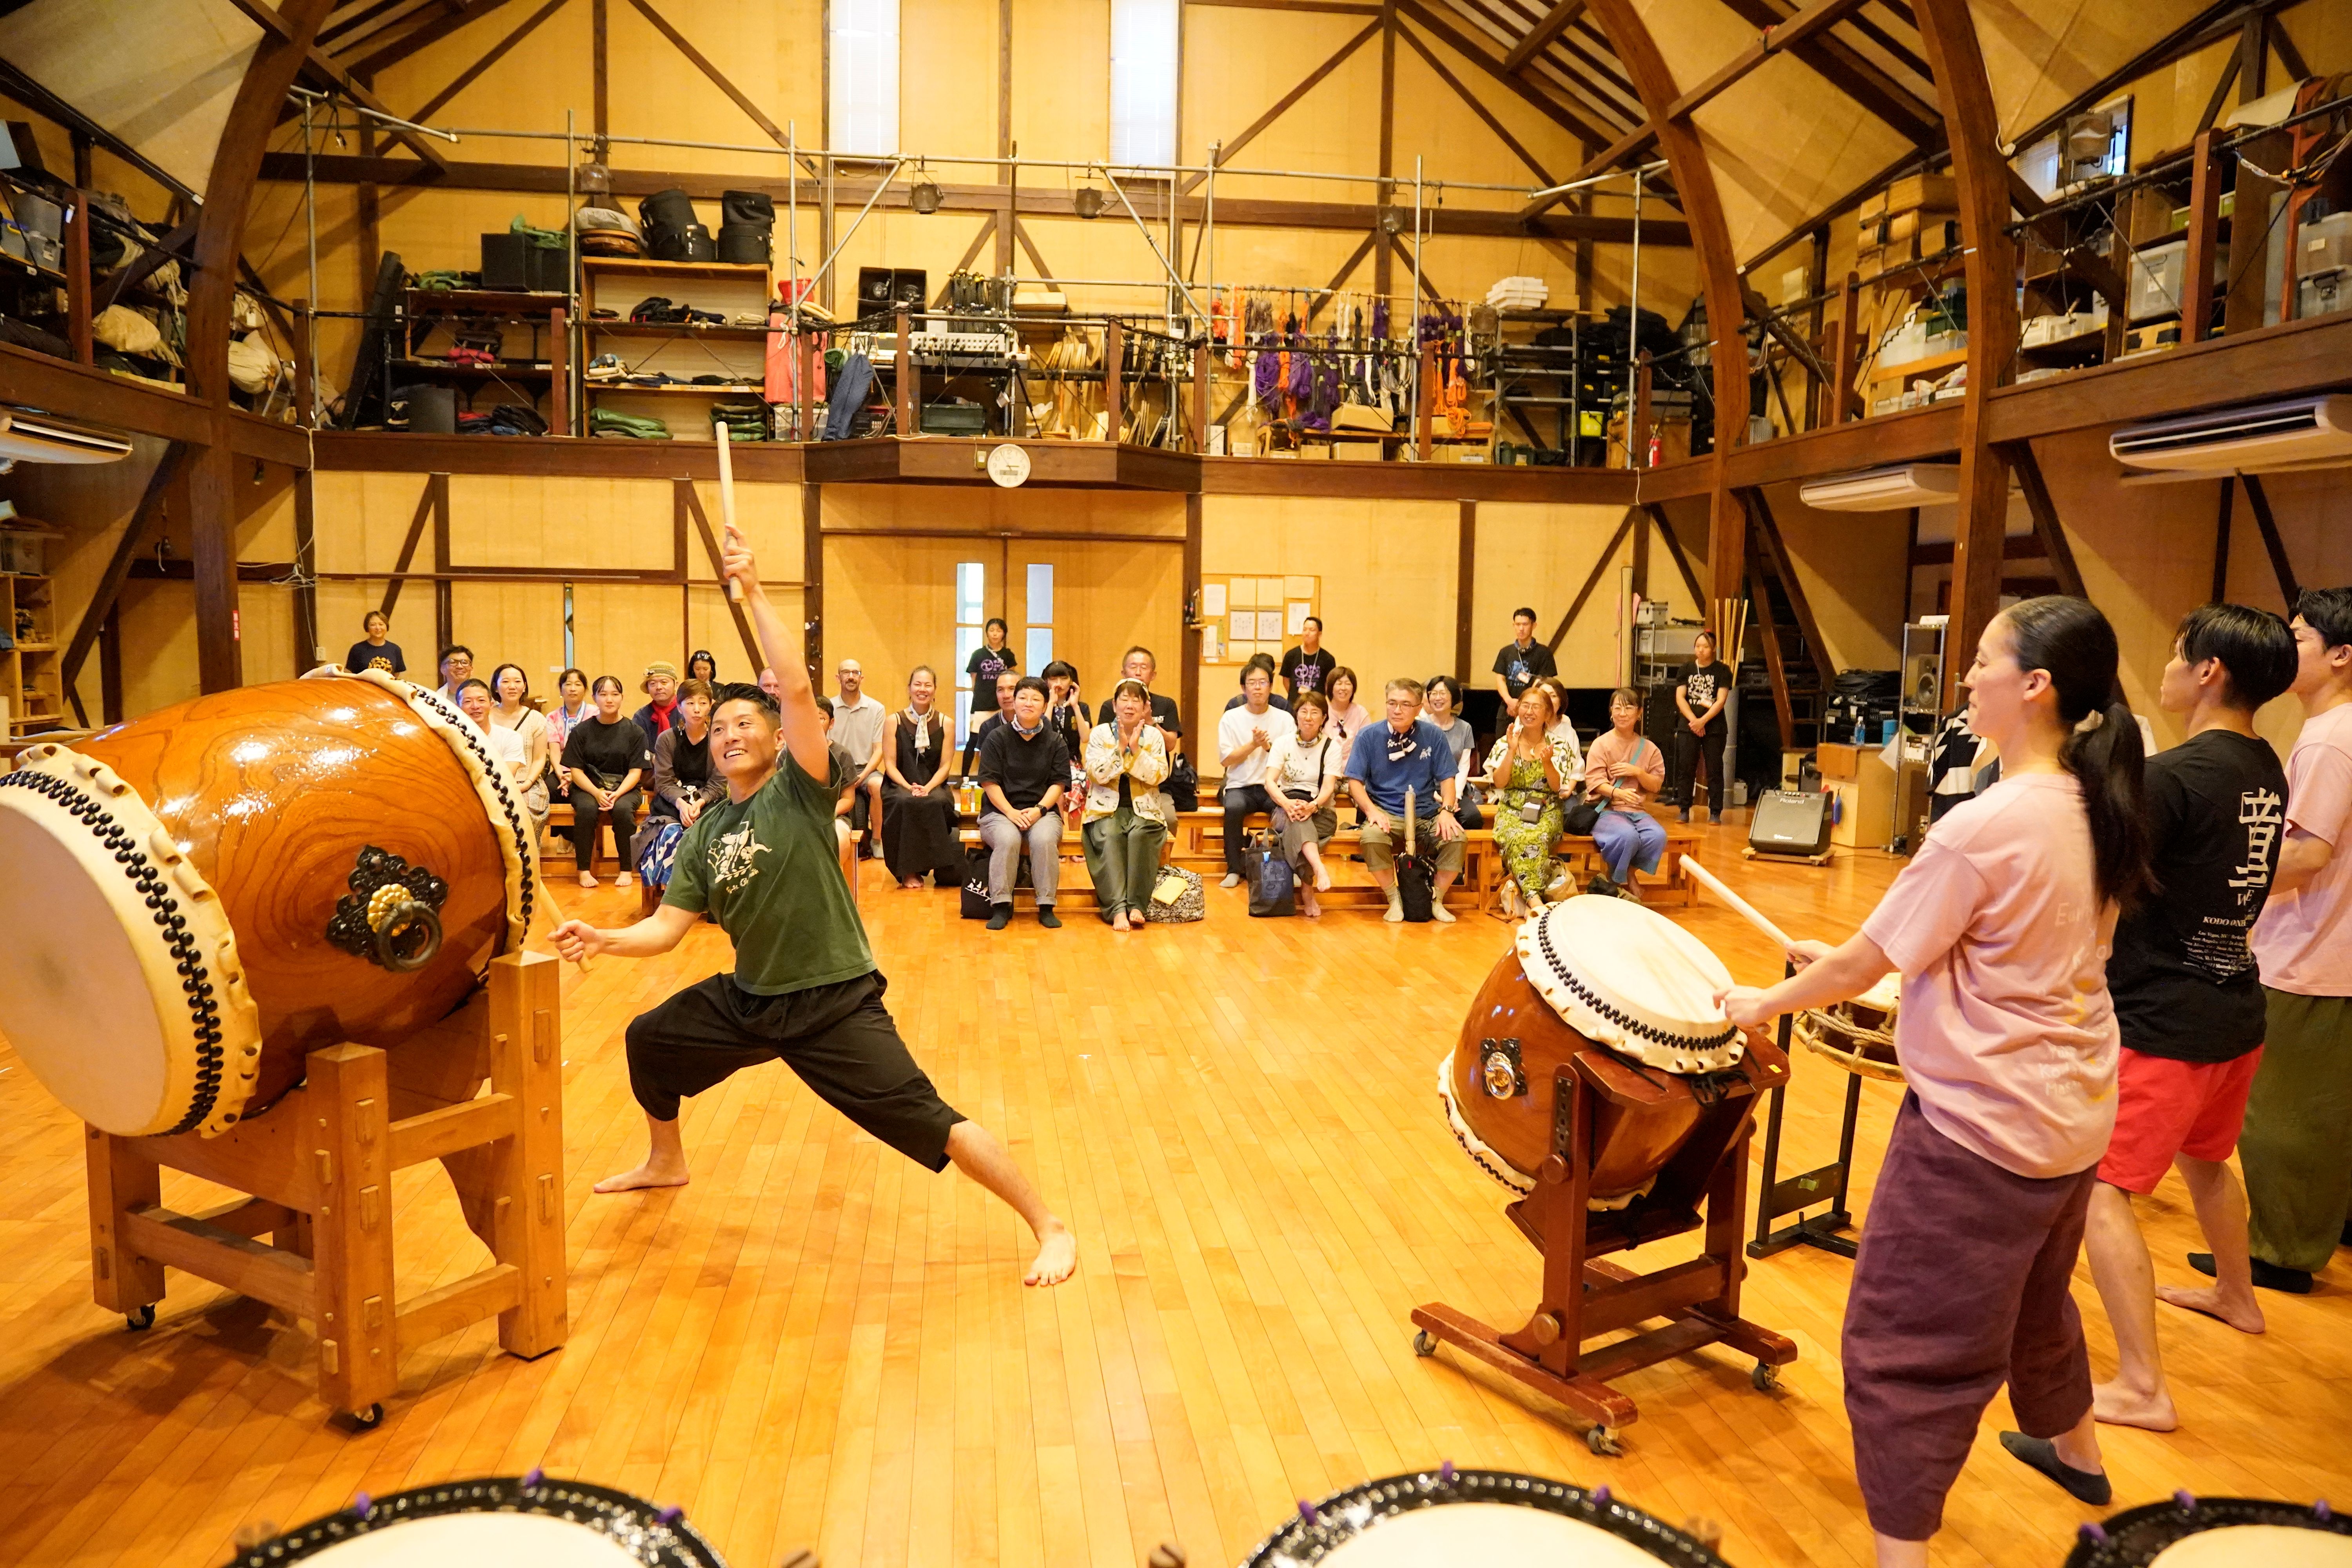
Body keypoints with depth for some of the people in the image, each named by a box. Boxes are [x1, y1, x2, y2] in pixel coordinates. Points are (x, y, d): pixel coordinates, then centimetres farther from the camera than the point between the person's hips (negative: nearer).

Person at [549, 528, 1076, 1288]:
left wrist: (754, 590, -25)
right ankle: (666, 1161, 50)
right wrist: (603, 938, -14)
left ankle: (1049, 1228, -2)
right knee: (647, 1039, 22)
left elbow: (798, 688, -25)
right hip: (748, 998, 7)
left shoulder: (799, 791, -11)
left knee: (928, 1122, -15)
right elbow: (667, 927, 4)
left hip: (835, 1002, -7)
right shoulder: (704, 833, 6)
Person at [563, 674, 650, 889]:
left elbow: (635, 772, -1)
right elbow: (576, 770, 1)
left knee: (623, 809, -34)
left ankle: (626, 870, -20)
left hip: (624, 788, 0)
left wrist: (616, 794, -18)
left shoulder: (635, 732, 4)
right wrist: (597, 793, -17)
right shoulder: (581, 731, 6)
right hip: (588, 787, 0)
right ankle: (584, 870, -21)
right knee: (586, 810, -33)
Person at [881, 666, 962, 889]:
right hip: (899, 786, -1)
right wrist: (909, 787, -17)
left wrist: (927, 788, -15)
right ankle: (908, 872, -23)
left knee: (939, 803, -35)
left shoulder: (945, 723, 8)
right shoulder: (894, 721, 5)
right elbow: (890, 764, 0)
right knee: (906, 804, -36)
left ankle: (943, 870, -16)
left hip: (934, 786, 1)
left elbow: (945, 766, 3)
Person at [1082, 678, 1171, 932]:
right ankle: (1117, 909, -35)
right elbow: (1097, 774, -8)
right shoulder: (1100, 733, 6)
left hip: (1143, 809, 1)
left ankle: (1136, 905, -27)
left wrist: (1136, 749, -13)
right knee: (1108, 837, -32)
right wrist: (1120, 747, -13)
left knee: (1140, 835, -32)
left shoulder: (1154, 736, 8)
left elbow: (1158, 776, -6)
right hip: (1107, 809, 0)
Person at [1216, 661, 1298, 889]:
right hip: (1241, 787, 0)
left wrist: (1268, 746, -13)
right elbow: (1227, 760, -1)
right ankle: (1234, 870, -19)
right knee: (1234, 807, -34)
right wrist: (1253, 744, -11)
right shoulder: (1231, 718, 6)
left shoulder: (1285, 719, 8)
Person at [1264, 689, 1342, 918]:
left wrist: (1313, 805, -32)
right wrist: (1287, 803, -28)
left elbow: (1329, 787, -10)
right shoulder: (1283, 743, 5)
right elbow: (1270, 782, -7)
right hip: (1286, 807, 1)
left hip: (1320, 811, -1)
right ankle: (1319, 868, -55)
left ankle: (1307, 890, -34)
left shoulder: (1331, 747, 3)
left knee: (1300, 819, -35)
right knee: (1296, 816, -36)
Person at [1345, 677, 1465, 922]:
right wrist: (1372, 811, -19)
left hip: (1425, 816, 2)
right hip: (1386, 814, -1)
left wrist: (1447, 810, -12)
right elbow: (1355, 781, -2)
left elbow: (1446, 778, 5)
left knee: (1456, 838, -27)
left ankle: (1436, 900, -3)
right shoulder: (1368, 736, -1)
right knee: (1371, 837, -35)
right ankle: (1394, 900, -10)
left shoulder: (1433, 736, 3)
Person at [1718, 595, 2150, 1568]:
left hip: (1982, 1124, -9)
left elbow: (1864, 965, -18)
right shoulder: (2096, 812, 0)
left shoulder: (1984, 827, -26)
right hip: (2074, 1114, 9)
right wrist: (1851, 960, 10)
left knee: (1905, 1346, 3)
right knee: (2034, 1295, 32)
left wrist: (1763, 1003, -2)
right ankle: (2074, 1450, 56)